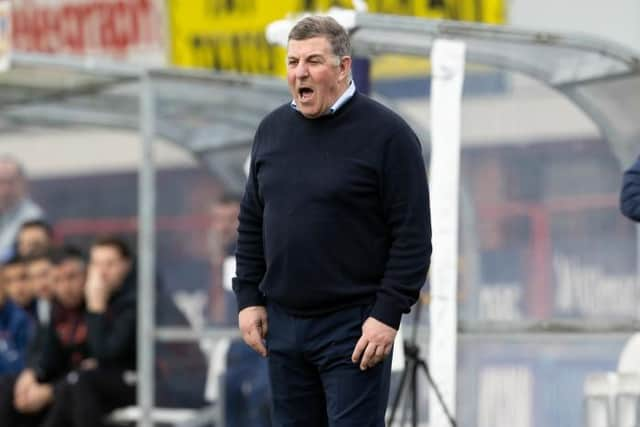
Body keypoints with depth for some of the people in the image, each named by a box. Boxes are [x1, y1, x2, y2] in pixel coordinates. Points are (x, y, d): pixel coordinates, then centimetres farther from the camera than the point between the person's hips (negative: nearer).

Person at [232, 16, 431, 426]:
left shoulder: (386, 132, -9)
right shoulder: (272, 129, 10)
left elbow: (412, 235, -11)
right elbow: (252, 222, 17)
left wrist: (388, 314, -15)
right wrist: (249, 297, 9)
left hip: (353, 328, -6)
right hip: (283, 323, 6)